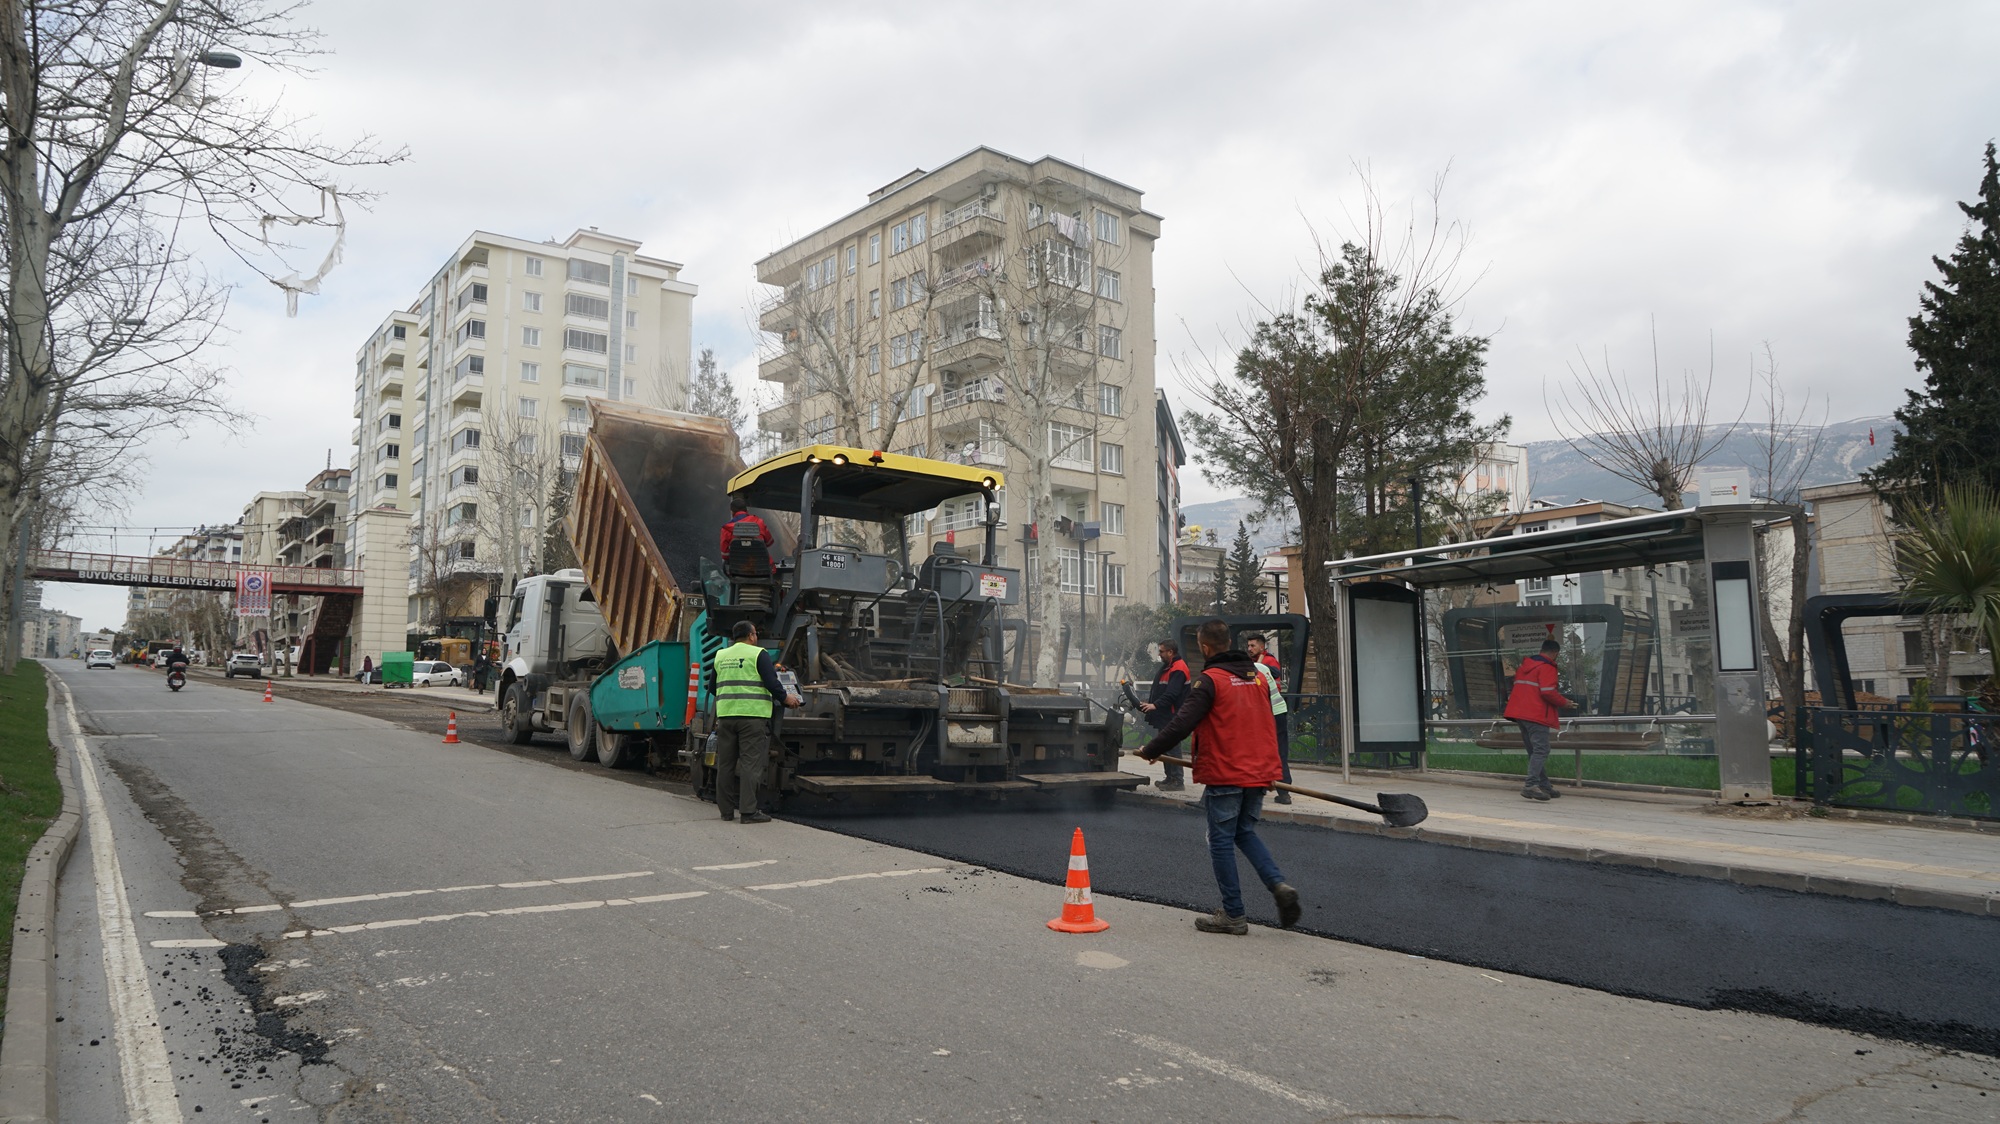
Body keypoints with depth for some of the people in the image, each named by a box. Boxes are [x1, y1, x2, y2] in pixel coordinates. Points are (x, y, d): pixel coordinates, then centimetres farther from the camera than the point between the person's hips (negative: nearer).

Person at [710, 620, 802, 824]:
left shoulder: (720, 656, 15)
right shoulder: (758, 654, -3)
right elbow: (771, 682, -9)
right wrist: (785, 697, 6)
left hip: (725, 715, 5)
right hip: (752, 715, -5)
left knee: (725, 764, 10)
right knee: (750, 763, -5)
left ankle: (726, 810, 14)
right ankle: (749, 811, -7)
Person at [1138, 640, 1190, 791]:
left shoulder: (1178, 669, -16)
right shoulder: (1166, 667, 19)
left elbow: (1172, 693, -27)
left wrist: (1156, 705, -33)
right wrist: (1149, 703, 17)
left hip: (1172, 716, -11)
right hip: (1164, 716, 11)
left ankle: (1177, 780, -7)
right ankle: (1170, 778, 22)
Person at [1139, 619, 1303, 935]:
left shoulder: (1210, 679, -13)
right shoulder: (1257, 676, 10)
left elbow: (1182, 724, -18)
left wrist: (1150, 750, -5)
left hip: (1224, 775, -7)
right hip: (1258, 772, 7)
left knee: (1221, 840, 5)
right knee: (1245, 832, 21)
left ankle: (1233, 914, 8)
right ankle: (1279, 885, 2)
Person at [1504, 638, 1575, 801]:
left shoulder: (1524, 664, 18)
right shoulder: (1546, 668, -9)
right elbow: (1548, 692, -18)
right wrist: (1564, 703, -3)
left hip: (1519, 713, 9)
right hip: (1537, 715, -9)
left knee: (1534, 751, 14)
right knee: (1541, 750, -11)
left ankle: (1544, 786, 19)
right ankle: (1531, 785, -25)